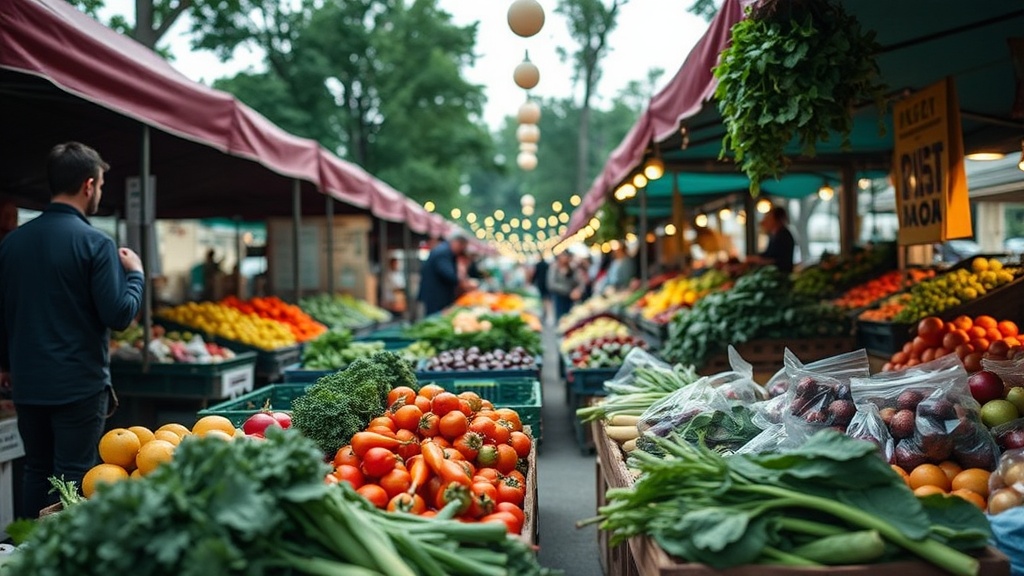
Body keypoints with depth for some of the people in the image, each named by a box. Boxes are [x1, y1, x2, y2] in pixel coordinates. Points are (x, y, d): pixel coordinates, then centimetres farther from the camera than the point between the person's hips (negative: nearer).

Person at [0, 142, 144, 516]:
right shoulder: (95, 243, -14)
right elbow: (119, 315, -16)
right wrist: (135, 273, 1)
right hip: (80, 384, -6)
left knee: (36, 473, 17)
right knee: (74, 479, 1)